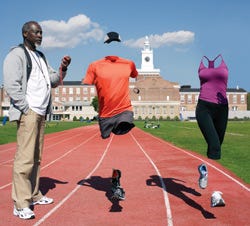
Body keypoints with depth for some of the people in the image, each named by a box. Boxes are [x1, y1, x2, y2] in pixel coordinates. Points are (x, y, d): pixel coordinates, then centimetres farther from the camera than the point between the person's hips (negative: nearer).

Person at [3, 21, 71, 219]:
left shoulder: (40, 56, 22)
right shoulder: (17, 54, -4)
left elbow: (53, 81, 20)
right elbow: (11, 85, -12)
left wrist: (62, 69, 2)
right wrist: (27, 109, -15)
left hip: (41, 113, 8)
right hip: (28, 113, -8)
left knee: (36, 158, 11)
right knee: (25, 158, -10)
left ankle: (34, 196, 20)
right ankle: (20, 205, -7)